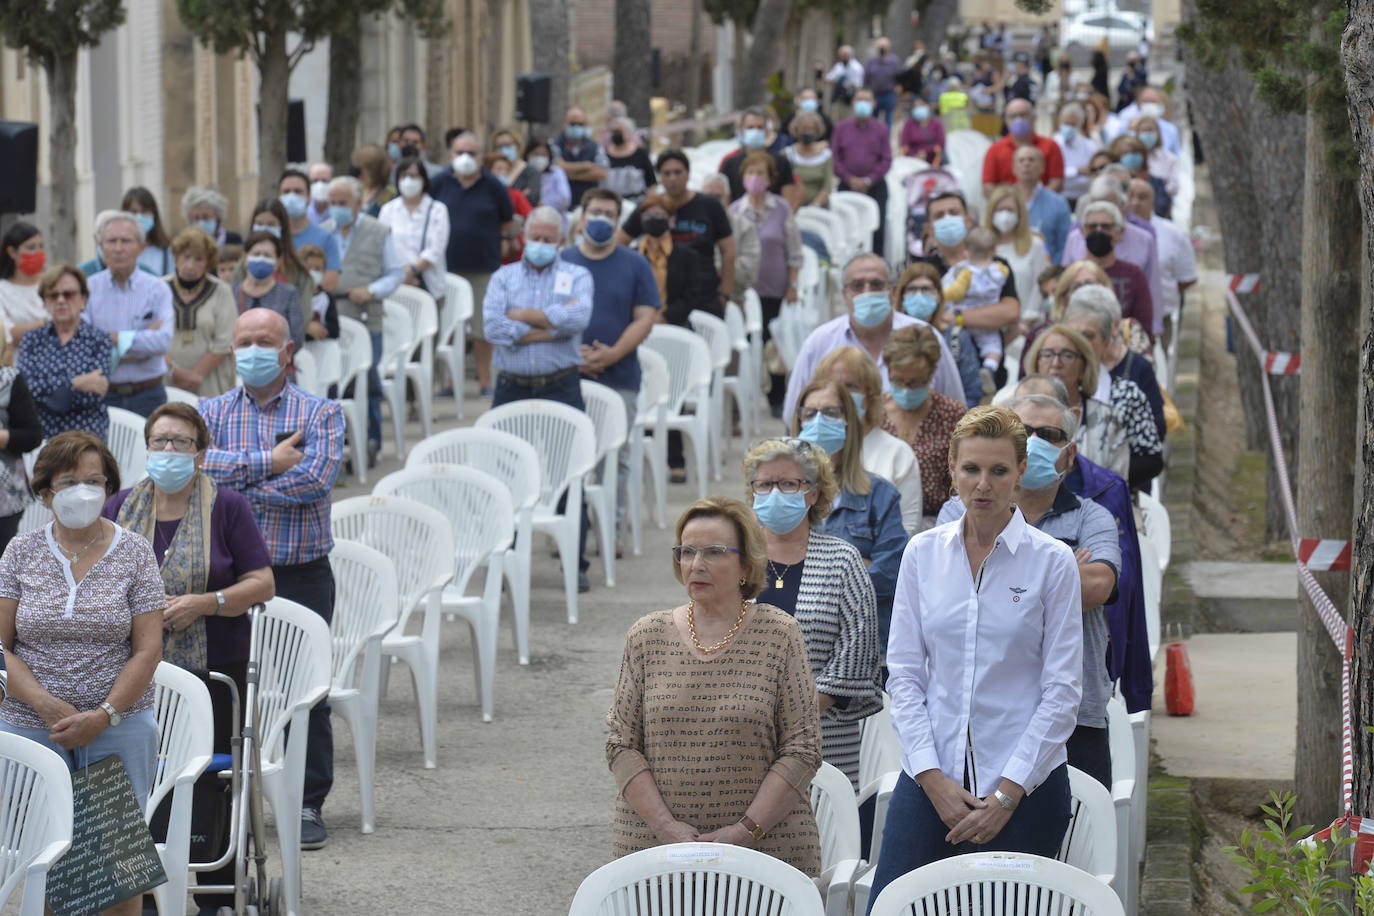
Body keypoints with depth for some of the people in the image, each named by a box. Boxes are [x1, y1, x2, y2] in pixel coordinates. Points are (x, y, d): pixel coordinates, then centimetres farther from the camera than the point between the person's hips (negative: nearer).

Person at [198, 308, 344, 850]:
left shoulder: (321, 414, 3)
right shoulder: (212, 413, 9)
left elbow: (316, 479, -15)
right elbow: (191, 461, -12)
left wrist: (232, 480, -11)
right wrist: (269, 464, -16)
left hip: (303, 575, -1)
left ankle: (306, 805, 10)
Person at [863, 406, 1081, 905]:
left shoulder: (1052, 561, -1)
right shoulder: (923, 552, 7)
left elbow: (1062, 690, -3)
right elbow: (904, 672, 6)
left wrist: (1008, 793, -9)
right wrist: (932, 777, -5)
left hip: (1024, 779, -2)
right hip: (931, 774, 2)